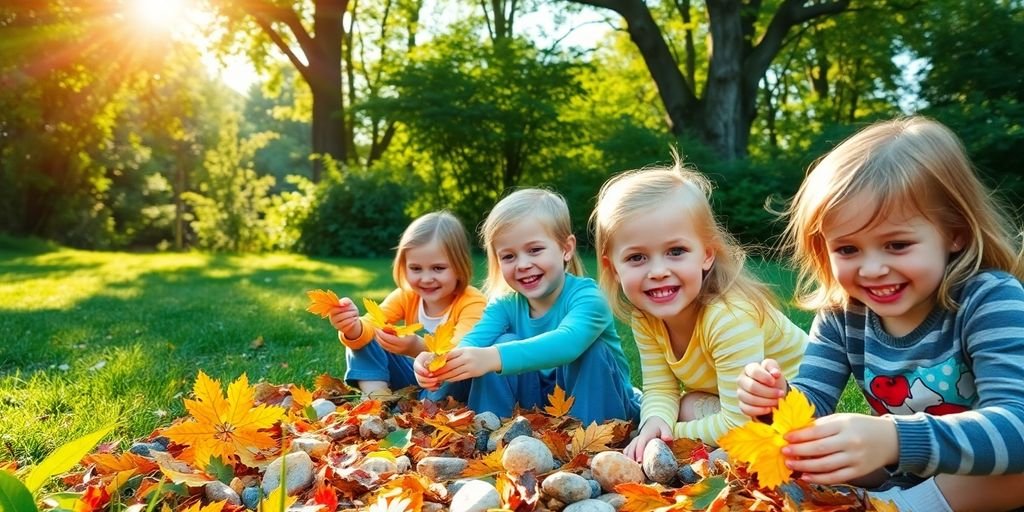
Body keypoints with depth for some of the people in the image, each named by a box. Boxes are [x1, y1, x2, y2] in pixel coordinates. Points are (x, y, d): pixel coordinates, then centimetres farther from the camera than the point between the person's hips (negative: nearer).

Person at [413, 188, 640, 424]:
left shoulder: (587, 297, -23)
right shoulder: (505, 304, -6)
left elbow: (568, 342, -44)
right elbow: (470, 344, -23)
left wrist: (492, 358, -58)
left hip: (599, 406, -3)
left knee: (590, 349, -30)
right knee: (505, 344, -19)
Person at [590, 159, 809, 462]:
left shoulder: (730, 317, -37)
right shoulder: (644, 318, -14)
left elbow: (739, 425, -35)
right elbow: (659, 389, -10)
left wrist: (672, 433, -25)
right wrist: (655, 424, -32)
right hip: (727, 400, 7)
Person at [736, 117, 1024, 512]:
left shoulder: (991, 301, -24)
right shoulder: (841, 314, -10)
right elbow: (814, 402, -9)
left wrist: (896, 440, -54)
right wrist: (779, 401, -34)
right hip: (896, 475, 4)